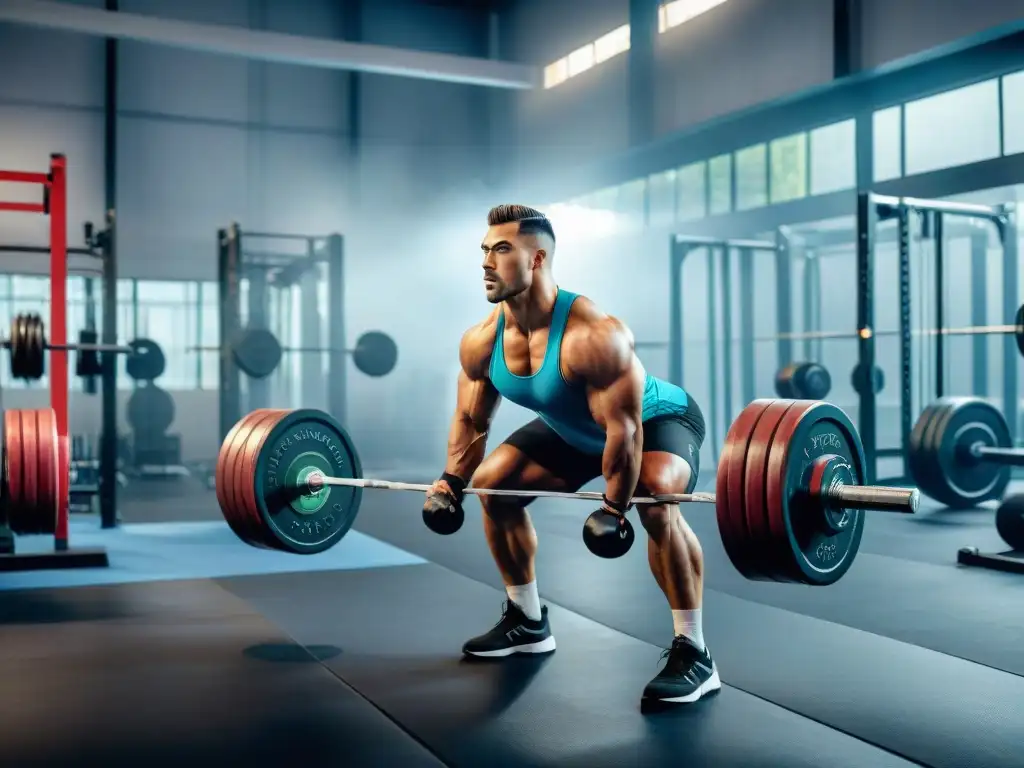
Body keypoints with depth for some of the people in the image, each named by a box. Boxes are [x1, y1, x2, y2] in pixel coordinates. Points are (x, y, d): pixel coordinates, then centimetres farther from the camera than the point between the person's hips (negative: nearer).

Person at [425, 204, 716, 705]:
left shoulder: (592, 335, -41)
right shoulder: (481, 342, -18)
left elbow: (624, 429, -37)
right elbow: (470, 419, -1)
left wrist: (614, 507, -31)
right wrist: (452, 482, -4)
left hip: (659, 420, -7)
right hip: (574, 430, 8)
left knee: (654, 499, -36)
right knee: (490, 483, 6)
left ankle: (692, 654, -22)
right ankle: (528, 622, 19)